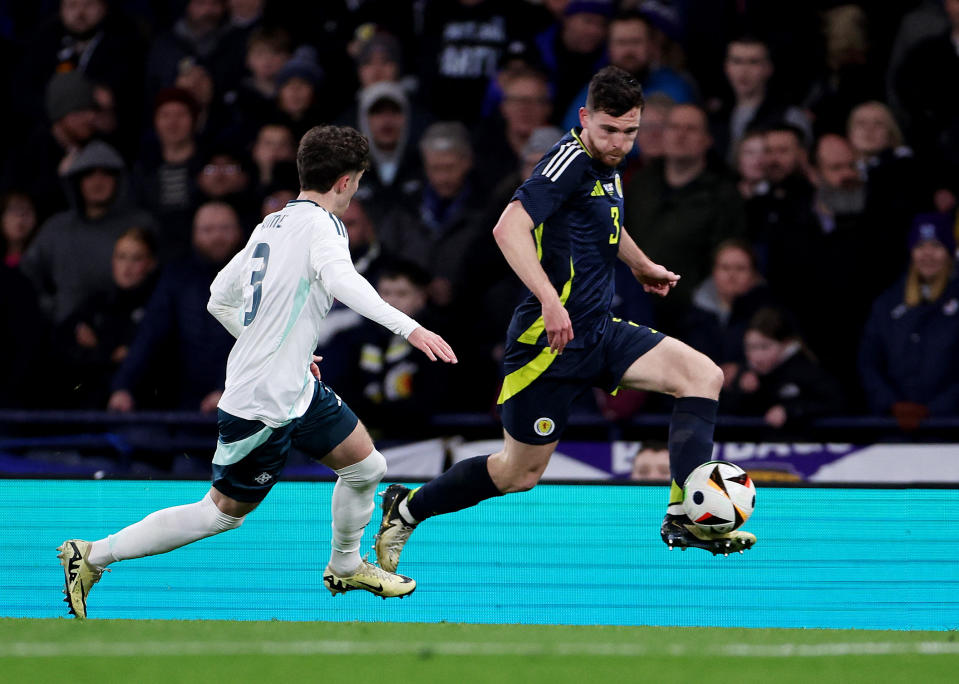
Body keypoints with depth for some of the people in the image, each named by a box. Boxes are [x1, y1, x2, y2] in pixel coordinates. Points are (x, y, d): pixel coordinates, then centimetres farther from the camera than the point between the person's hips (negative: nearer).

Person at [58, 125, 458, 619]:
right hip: (263, 404, -9)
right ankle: (92, 557, 9)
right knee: (224, 513, 3)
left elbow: (220, 300, 15)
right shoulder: (320, 224, -16)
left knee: (366, 467, 13)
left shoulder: (272, 225, 9)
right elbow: (340, 280, -39)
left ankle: (346, 567, 35)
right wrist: (409, 327, -47)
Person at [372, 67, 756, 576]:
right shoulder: (572, 160, -18)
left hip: (599, 331, 8)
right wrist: (549, 299, -40)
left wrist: (641, 265, 48)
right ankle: (407, 508, 25)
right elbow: (509, 228, -31)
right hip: (551, 341, -8)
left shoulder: (606, 165, 10)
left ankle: (683, 517, -14)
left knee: (704, 375, -10)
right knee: (519, 473, 3)